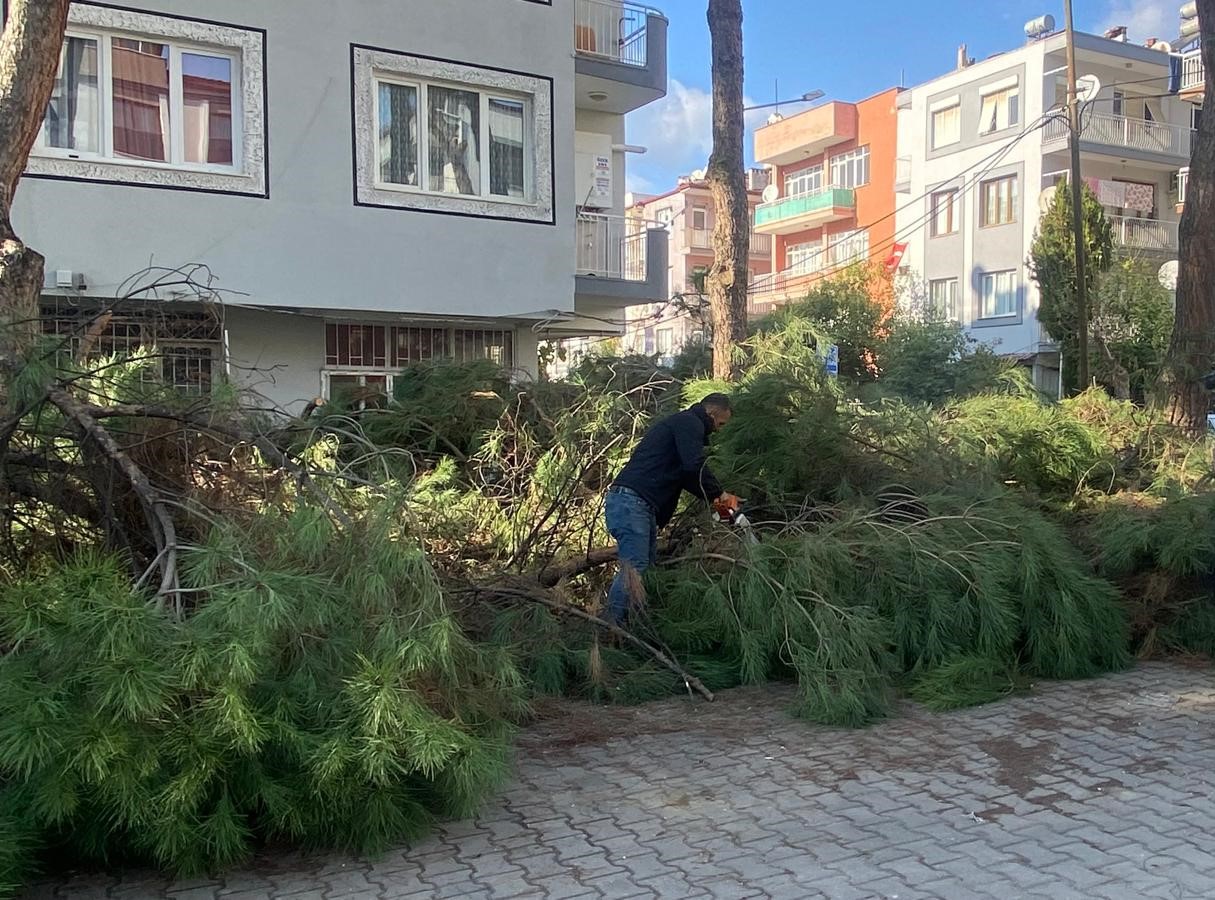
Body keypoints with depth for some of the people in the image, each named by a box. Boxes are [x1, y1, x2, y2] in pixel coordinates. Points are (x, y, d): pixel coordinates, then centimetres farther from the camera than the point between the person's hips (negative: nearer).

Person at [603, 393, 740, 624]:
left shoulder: (682, 424, 29)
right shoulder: (689, 423, -3)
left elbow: (685, 477, 30)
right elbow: (695, 467, -17)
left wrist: (713, 497, 21)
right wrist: (718, 494, -3)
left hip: (642, 506, 11)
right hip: (631, 501, -11)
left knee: (648, 564, 8)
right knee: (634, 567, -16)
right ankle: (613, 626, -19)